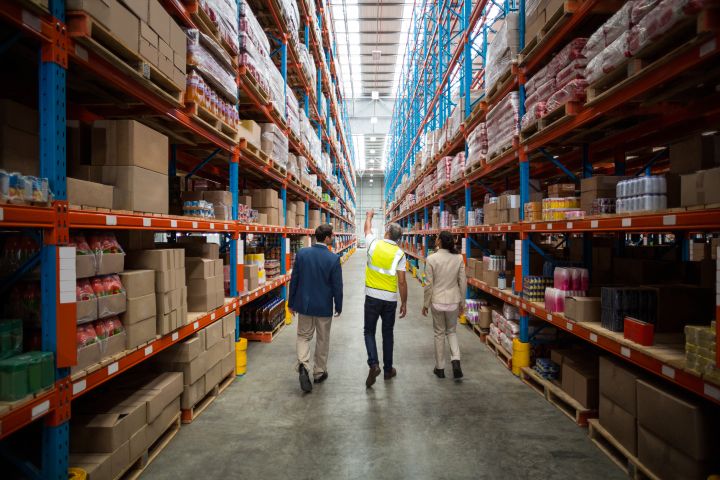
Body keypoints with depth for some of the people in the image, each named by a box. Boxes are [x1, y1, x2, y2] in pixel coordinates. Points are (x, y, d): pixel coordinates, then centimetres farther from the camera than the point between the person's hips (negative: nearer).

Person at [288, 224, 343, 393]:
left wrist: (291, 303, 10)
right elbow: (337, 286, -10)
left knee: (304, 336, 15)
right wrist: (339, 307, 5)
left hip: (304, 304, 2)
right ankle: (319, 372, 27)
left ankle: (303, 365, -7)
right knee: (323, 340, 15)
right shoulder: (333, 259, -15)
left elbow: (294, 280, -1)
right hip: (324, 306, -2)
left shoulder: (302, 253, -7)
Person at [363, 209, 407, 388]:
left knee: (369, 331, 10)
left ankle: (373, 363, -10)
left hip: (372, 296, 0)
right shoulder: (399, 253, -7)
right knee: (387, 333, 14)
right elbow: (402, 282, -8)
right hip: (390, 299, 1)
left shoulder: (374, 243, -5)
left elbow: (367, 229, 19)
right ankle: (388, 369, 24)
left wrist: (369, 216, 39)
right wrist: (404, 303, 3)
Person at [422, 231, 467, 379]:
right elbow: (463, 282, 0)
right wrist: (462, 302, 12)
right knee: (451, 331, 21)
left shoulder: (431, 259, -13)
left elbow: (429, 284, -10)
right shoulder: (459, 258, -5)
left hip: (437, 301, -2)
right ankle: (456, 360, 2)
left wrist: (426, 304, 2)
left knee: (439, 333, 14)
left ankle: (440, 368, 23)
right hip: (453, 300, 2)